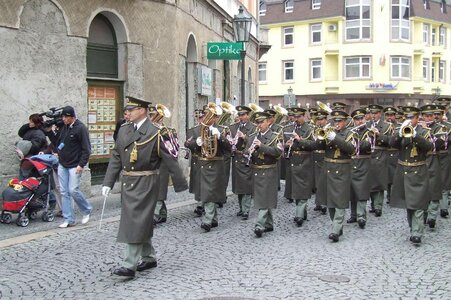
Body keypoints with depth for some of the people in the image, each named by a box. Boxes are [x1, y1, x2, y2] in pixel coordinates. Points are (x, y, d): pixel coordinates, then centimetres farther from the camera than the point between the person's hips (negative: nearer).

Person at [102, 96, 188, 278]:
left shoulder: (154, 133, -11)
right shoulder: (124, 131, 8)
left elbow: (169, 160, -9)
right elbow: (116, 158, 10)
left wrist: (181, 184, -7)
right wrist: (108, 183, 4)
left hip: (145, 183, -7)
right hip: (127, 181, 7)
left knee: (136, 221, -8)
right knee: (142, 221, 15)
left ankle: (130, 265, -3)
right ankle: (148, 257, 29)